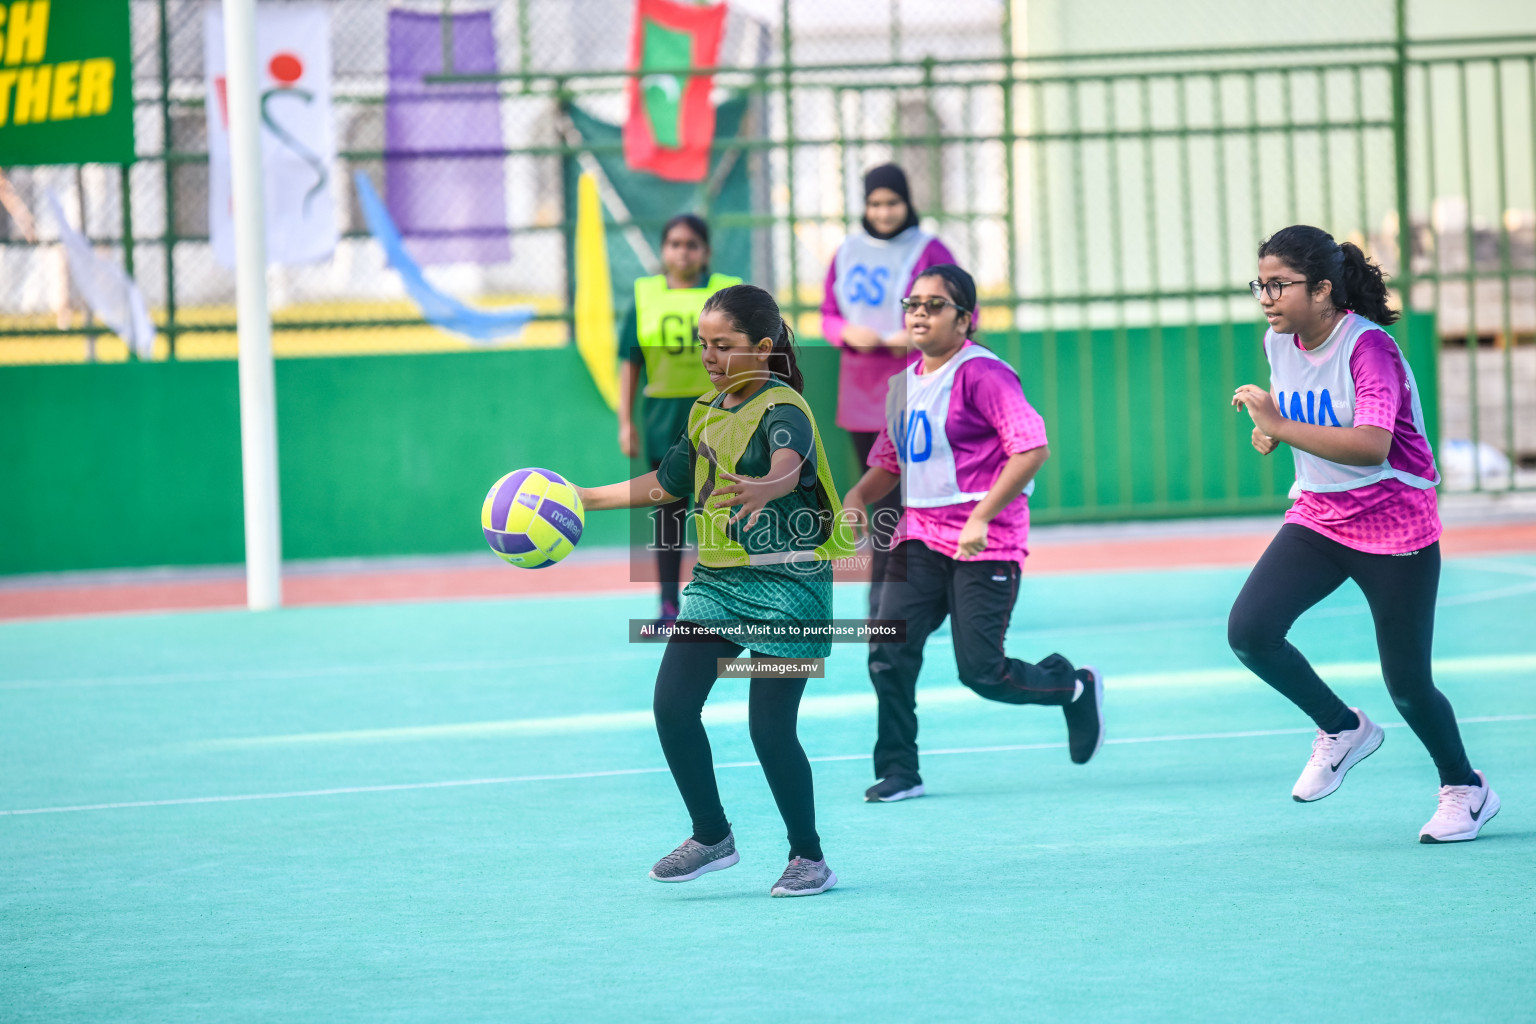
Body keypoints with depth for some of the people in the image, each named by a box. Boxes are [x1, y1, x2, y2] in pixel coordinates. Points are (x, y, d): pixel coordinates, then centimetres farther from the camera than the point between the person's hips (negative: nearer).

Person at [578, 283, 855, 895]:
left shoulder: (782, 409, -14)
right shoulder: (707, 411, 11)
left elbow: (788, 468, -36)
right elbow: (667, 484, 25)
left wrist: (761, 490, -60)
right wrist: (581, 499, 24)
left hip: (785, 586, -7)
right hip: (716, 581, 8)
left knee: (769, 726, -7)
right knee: (672, 704, -3)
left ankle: (810, 858, 10)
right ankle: (711, 837, 14)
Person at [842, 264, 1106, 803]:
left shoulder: (981, 374, -12)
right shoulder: (904, 383, 13)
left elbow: (1032, 449, -21)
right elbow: (889, 460, 25)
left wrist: (982, 517, -25)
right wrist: (857, 498, 4)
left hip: (986, 544, -7)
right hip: (920, 536, 7)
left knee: (981, 672, -7)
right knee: (888, 652, -9)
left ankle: (1075, 687, 22)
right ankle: (899, 771, 2)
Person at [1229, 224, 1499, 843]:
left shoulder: (1368, 347, -20)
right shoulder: (1280, 343, 1)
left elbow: (1371, 446, -33)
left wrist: (1280, 427, -35)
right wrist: (1270, 433, -2)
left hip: (1395, 529, -6)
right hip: (1316, 519, 6)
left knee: (1407, 683, -1)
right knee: (1249, 631, -16)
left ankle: (1465, 789, 25)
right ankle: (1342, 729, 8)